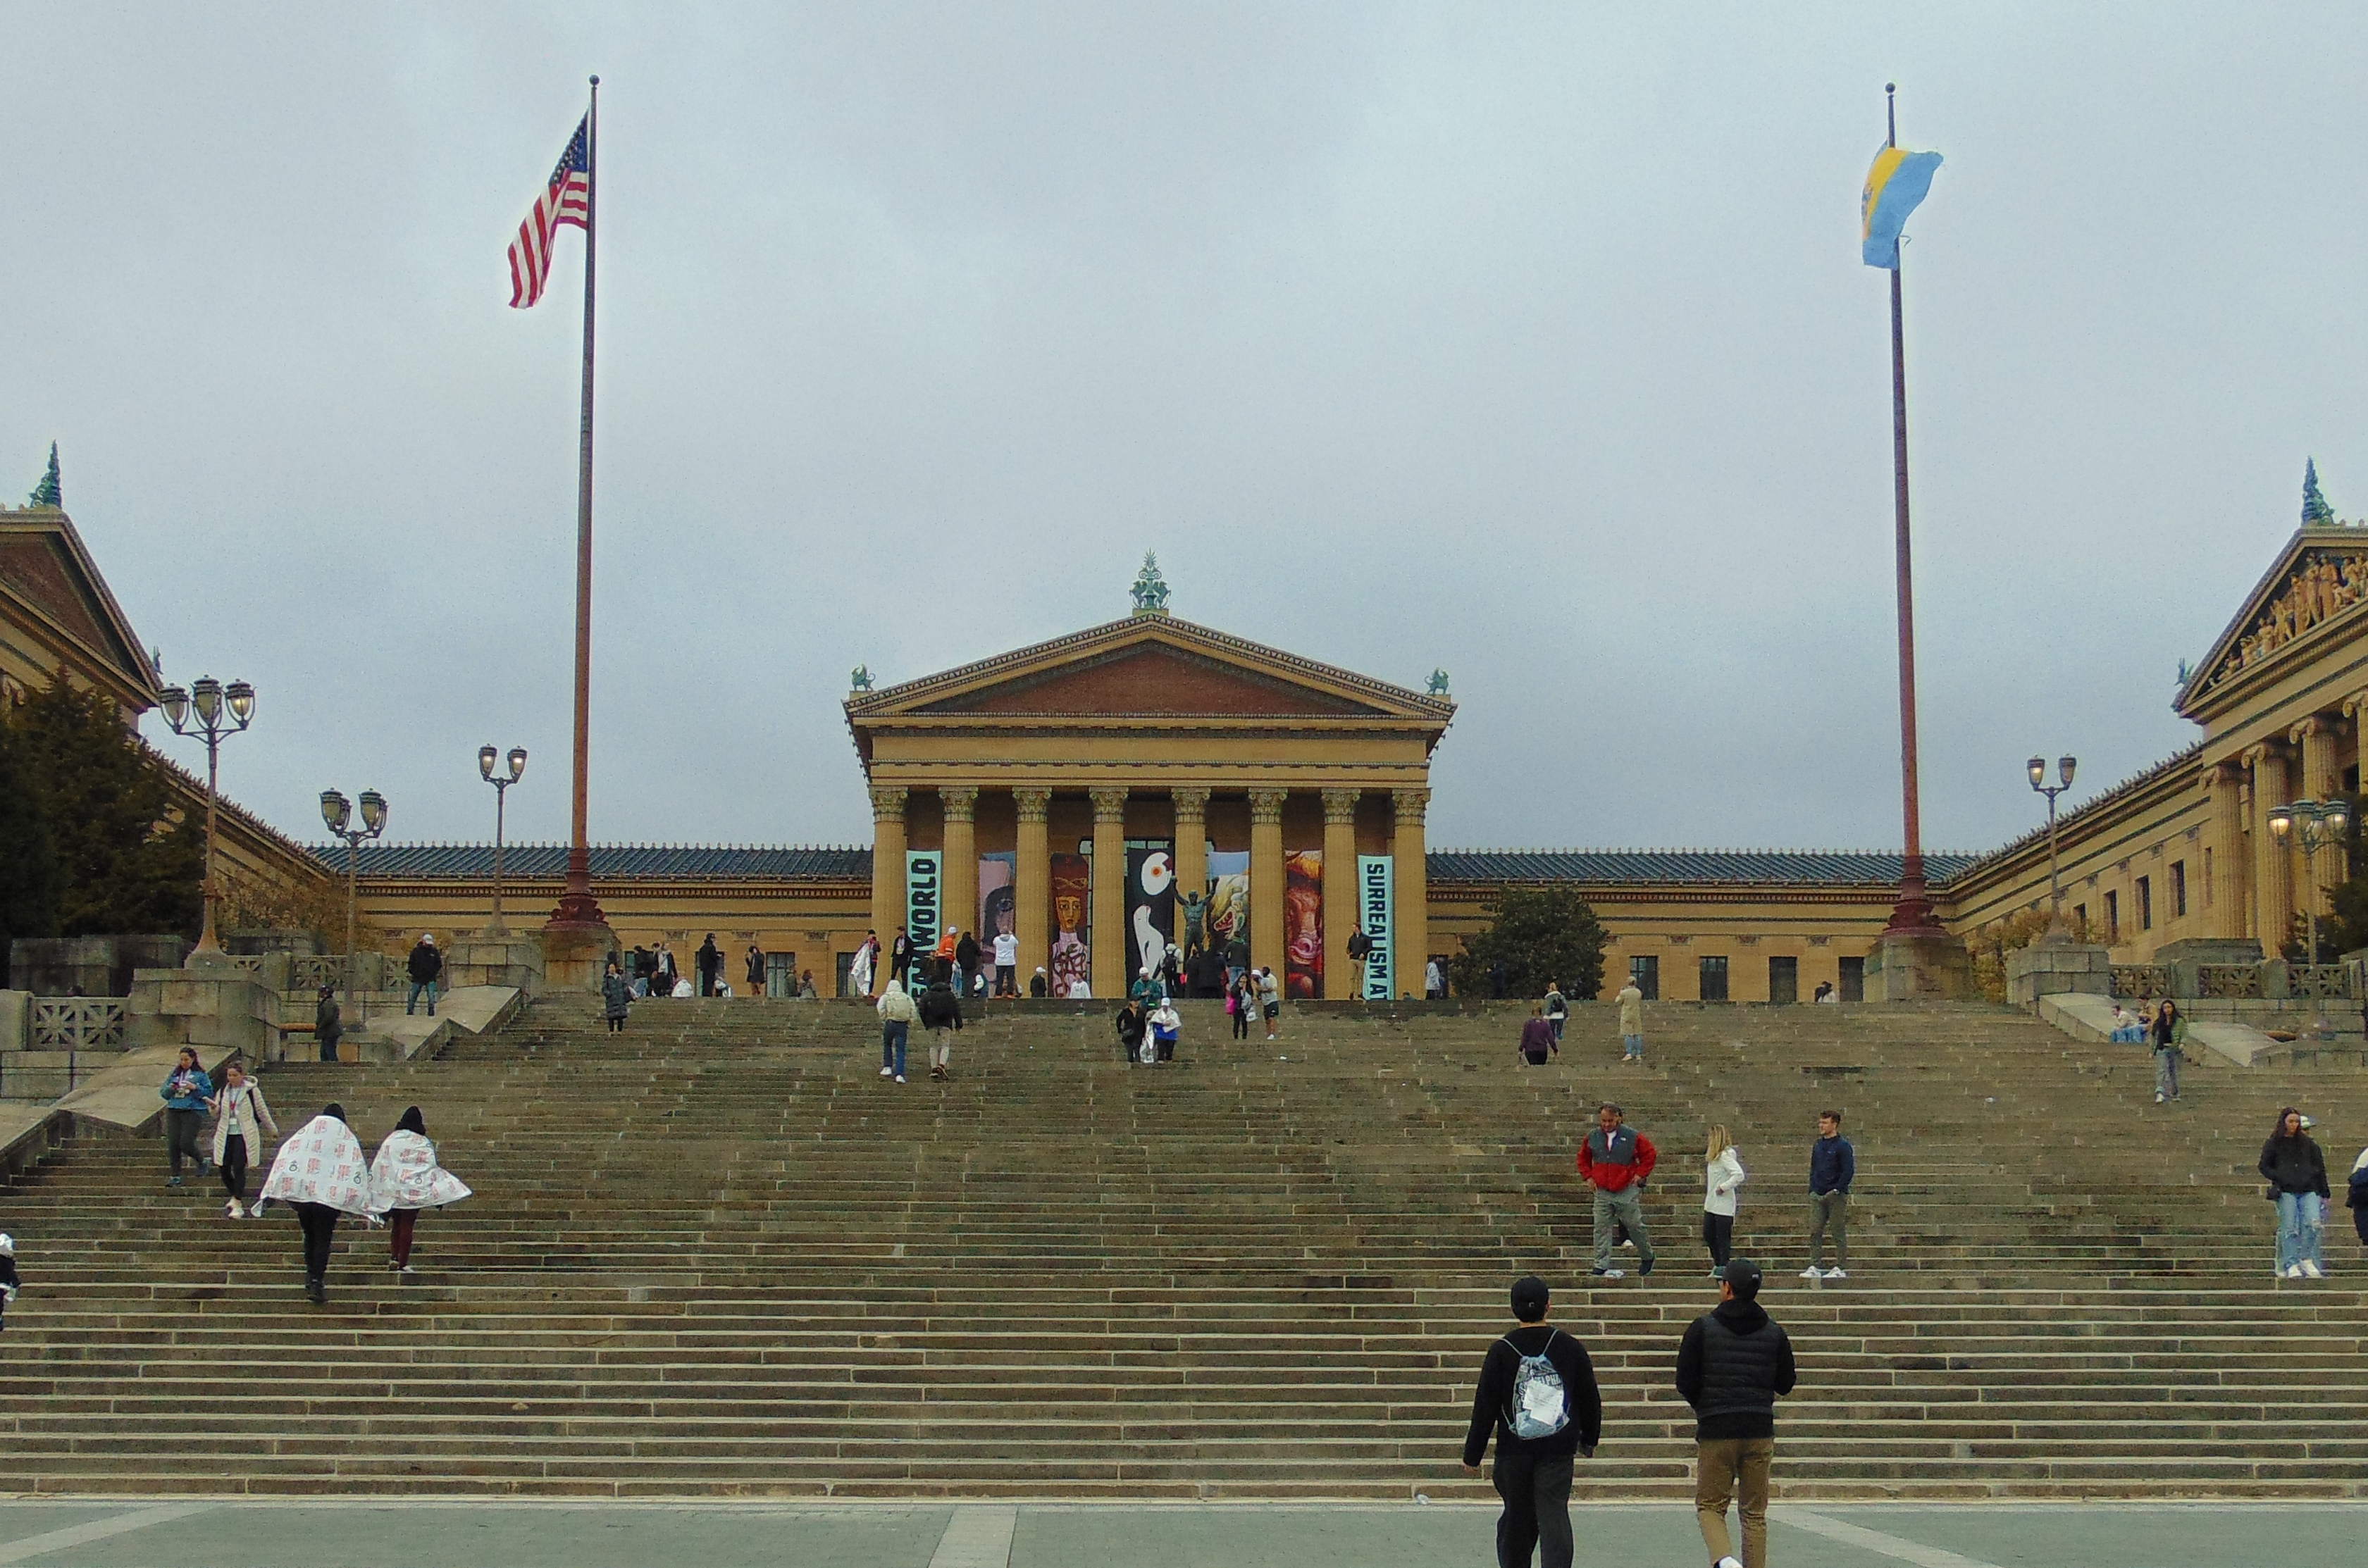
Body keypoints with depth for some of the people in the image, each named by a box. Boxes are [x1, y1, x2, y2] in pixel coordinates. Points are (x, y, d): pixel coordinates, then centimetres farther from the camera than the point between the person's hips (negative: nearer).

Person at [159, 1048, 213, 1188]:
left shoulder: (200, 1075, 1)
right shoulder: (174, 1074, 14)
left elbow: (209, 1093, -3)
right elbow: (163, 1093, 16)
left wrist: (195, 1088, -17)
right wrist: (170, 1089, -5)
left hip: (193, 1112, -5)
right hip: (174, 1111, 5)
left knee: (186, 1144, -13)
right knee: (173, 1145, -1)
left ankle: (202, 1162, 17)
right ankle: (176, 1177, 7)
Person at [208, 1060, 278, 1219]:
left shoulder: (252, 1091, -1)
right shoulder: (224, 1091, 11)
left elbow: (262, 1111, 6)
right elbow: (217, 1114, 15)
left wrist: (273, 1130, 13)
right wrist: (215, 1108, -9)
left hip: (244, 1135, -5)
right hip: (226, 1135, 5)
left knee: (239, 1169, -11)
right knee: (224, 1168, 4)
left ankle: (238, 1205, -6)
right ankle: (235, 1197, 28)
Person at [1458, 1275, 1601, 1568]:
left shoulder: (1501, 1351, -5)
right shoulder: (1570, 1347, 1)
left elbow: (1485, 1407, -4)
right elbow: (1590, 1398, 10)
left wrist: (1472, 1455, 3)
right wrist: (1588, 1440, 25)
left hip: (1513, 1451, 0)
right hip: (1558, 1449, 0)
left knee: (1517, 1516, 14)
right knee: (1554, 1515, -4)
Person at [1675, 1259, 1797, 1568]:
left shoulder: (1702, 1328, -5)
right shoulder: (1774, 1332, 4)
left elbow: (1685, 1384, -5)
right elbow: (1785, 1385, 10)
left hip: (1715, 1432, -3)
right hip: (1760, 1433, 3)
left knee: (1709, 1506, 5)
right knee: (1755, 1513, 12)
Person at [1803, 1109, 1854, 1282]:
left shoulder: (1843, 1146, -7)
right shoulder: (1817, 1146, 14)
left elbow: (1849, 1171, -11)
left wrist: (1836, 1190, -16)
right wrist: (1812, 1190, 10)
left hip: (1836, 1196, -6)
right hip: (1818, 1196, 6)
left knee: (1839, 1233, 0)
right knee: (1815, 1231, 0)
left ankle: (1840, 1268, 4)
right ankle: (1815, 1266, 2)